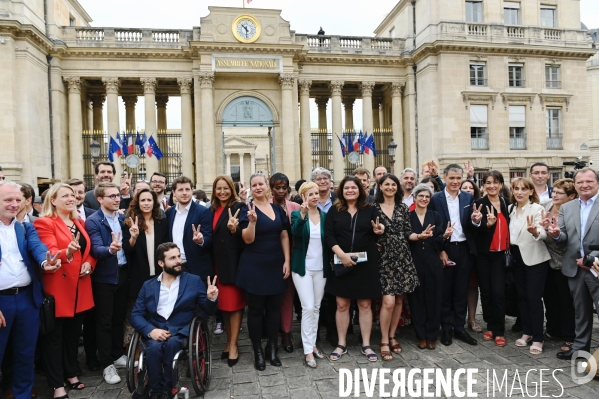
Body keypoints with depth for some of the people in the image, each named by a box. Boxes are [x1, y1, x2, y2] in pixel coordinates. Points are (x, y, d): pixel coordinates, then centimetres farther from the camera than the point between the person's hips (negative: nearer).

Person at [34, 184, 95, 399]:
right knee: (54, 337, 5)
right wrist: (67, 252, -42)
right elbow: (50, 254, -21)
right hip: (57, 288, -6)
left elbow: (90, 250, 17)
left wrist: (89, 264, -3)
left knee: (73, 334, 17)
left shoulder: (79, 222, 13)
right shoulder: (44, 223, -9)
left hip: (80, 288, 6)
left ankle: (71, 373, 32)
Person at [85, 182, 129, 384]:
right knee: (104, 321, 6)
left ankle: (118, 355, 32)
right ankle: (106, 364, 17)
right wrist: (110, 249, -44)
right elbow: (96, 249, -25)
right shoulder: (93, 221, -13)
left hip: (123, 273, 6)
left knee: (119, 317, 17)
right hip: (104, 277, -5)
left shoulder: (123, 218, 5)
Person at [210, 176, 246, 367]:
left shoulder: (238, 207, -8)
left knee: (234, 303, 1)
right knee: (223, 303, 14)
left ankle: (233, 344, 12)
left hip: (233, 262, -6)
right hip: (218, 263, 7)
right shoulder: (212, 210, 12)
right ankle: (229, 340, 27)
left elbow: (244, 235, -13)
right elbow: (212, 236, 15)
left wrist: (234, 229, -31)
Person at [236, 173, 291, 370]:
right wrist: (252, 221, -30)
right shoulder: (247, 209, -6)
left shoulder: (278, 208, 6)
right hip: (254, 266, -4)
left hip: (275, 265, 4)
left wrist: (287, 261, 1)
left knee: (274, 307, 12)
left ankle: (272, 348, 27)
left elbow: (284, 236, 7)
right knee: (255, 309, 6)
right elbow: (248, 240, -14)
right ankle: (258, 351, 20)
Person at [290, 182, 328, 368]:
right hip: (303, 267, -3)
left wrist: (330, 263, 2)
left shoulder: (325, 215, 4)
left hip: (321, 268, 4)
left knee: (316, 308, 11)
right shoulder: (297, 214, -4)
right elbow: (295, 233, -24)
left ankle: (312, 343, 25)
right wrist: (302, 215, -38)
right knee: (308, 307, -7)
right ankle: (308, 350, 4)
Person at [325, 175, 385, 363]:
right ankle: (341, 345, 22)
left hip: (366, 263, 0)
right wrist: (342, 254, -17)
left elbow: (380, 228, 2)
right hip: (341, 263, 0)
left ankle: (366, 345, 22)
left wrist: (379, 230, -22)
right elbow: (328, 236, -5)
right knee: (342, 304, 7)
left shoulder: (370, 210, 5)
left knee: (365, 304, 8)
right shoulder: (334, 211, 3)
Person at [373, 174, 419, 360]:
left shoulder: (403, 207, 8)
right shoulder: (374, 208, 0)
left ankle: (392, 336, 27)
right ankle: (384, 342, 7)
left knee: (399, 300, 10)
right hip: (384, 258, -3)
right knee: (388, 301, -10)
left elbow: (408, 233, 6)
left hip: (402, 257, 4)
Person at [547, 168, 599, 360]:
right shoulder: (566, 208, 8)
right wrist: (556, 234, -17)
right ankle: (580, 347, 28)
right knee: (580, 311, 16)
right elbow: (564, 238, 6)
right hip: (575, 268, 4)